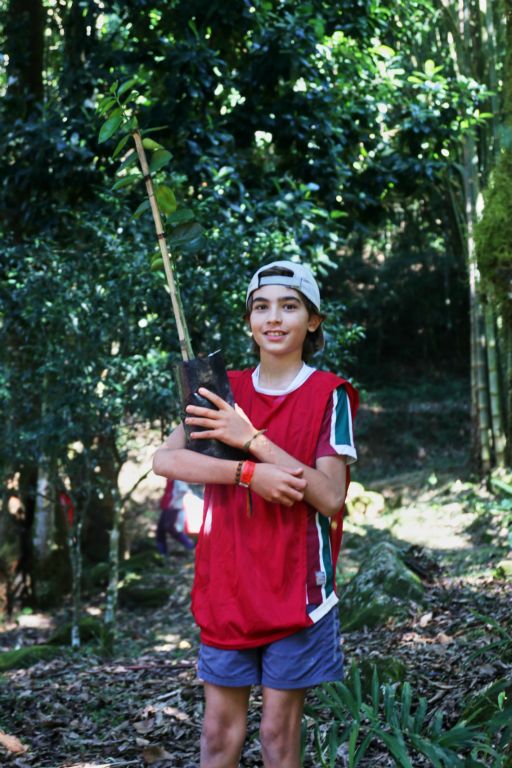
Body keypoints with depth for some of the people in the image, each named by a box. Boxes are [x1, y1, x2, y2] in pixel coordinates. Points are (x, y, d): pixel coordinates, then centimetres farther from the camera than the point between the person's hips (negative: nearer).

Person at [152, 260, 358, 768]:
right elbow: (164, 460, -7)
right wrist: (249, 473, -22)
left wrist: (252, 440, -18)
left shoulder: (328, 395, -3)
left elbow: (331, 497, -13)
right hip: (225, 586, 3)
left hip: (295, 588, -3)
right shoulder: (225, 391, 7)